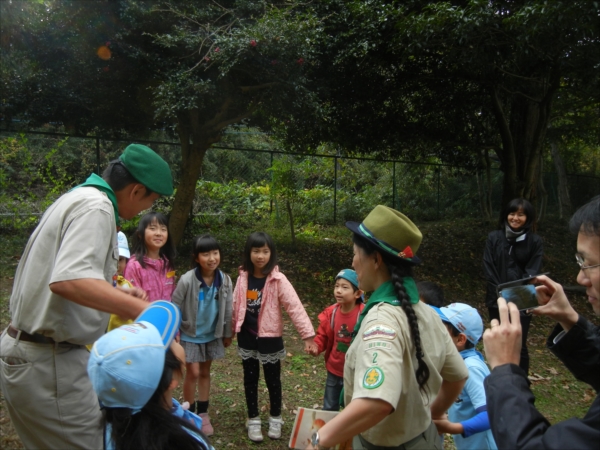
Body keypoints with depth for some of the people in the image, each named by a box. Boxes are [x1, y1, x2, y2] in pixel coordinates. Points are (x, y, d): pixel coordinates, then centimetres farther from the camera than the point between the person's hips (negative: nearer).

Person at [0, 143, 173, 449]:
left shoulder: (76, 198, 13)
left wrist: (119, 296, 14)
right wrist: (140, 308, -35)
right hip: (48, 363, -10)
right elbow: (68, 281, -33)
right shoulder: (96, 208, -18)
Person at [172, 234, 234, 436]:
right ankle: (190, 414, 22)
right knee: (193, 373, 0)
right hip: (190, 335, -3)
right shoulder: (187, 280, -22)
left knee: (205, 372, 15)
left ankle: (203, 413, 29)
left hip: (212, 335, 3)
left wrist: (227, 334, 7)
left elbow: (228, 310, 0)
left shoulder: (225, 280, -11)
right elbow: (175, 308, -12)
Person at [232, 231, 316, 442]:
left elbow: (295, 306, -21)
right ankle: (253, 420, 32)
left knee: (273, 380, 12)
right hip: (247, 338, 3)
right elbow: (236, 306, 6)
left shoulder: (278, 280, -15)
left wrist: (308, 334, -27)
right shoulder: (243, 277, -3)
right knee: (250, 380, 15)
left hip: (269, 338, -3)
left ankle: (275, 419, 33)